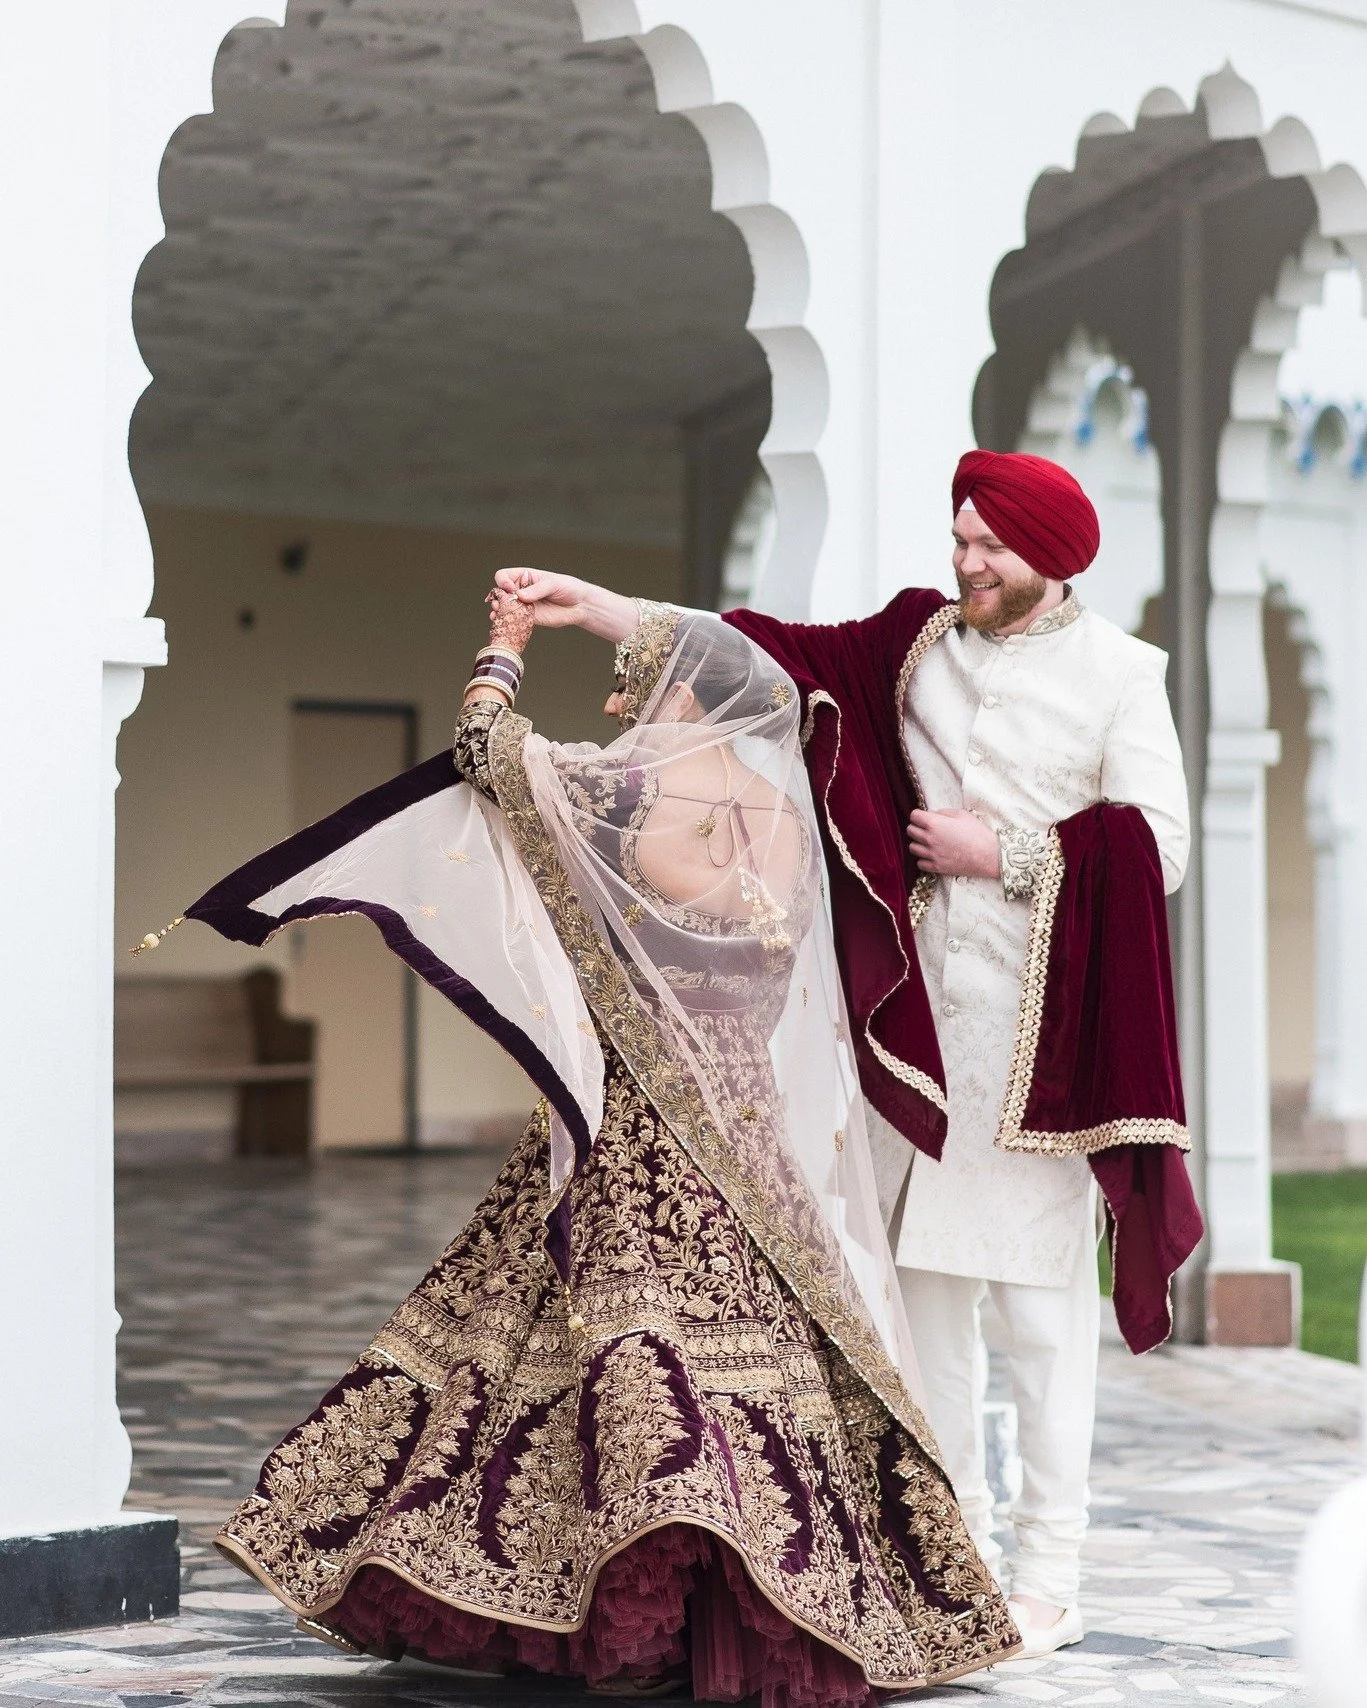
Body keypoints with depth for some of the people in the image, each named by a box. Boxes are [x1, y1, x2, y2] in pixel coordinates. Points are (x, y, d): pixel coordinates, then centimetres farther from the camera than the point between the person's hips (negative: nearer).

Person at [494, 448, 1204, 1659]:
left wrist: (1003, 853, -10)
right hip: (920, 1016, 5)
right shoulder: (918, 644, 10)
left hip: (1040, 1029, -5)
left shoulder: (1118, 675, -2)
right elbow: (757, 653, 6)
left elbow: (1159, 851, -8)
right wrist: (591, 607, -1)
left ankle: (1051, 1578, 7)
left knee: (1040, 1298, -2)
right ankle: (954, 1548, 21)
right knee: (926, 1284, 9)